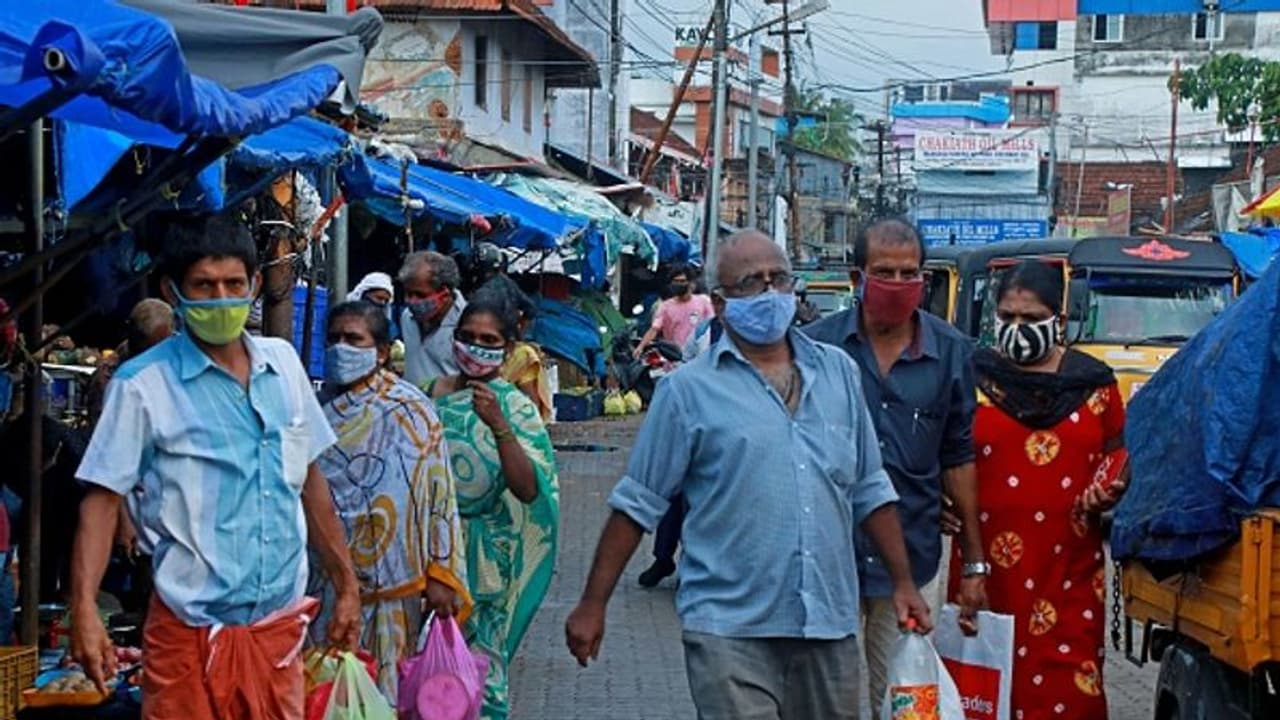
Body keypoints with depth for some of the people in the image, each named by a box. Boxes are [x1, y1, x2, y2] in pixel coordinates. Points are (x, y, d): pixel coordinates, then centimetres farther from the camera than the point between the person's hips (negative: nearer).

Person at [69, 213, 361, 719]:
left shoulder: (283, 363, 6)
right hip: (191, 631, -4)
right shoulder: (143, 386, -8)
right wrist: (85, 610, -18)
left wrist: (346, 584, 16)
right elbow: (101, 501, -8)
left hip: (281, 622, 4)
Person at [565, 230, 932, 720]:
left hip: (830, 624, 4)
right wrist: (593, 606, -3)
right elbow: (637, 505, -1)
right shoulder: (690, 390, -2)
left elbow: (870, 492, 17)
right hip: (731, 629, -4)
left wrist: (903, 582, 12)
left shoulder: (838, 373, 11)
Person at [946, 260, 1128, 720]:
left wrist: (1111, 485, -3)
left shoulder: (1092, 383, 8)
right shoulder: (973, 377, 5)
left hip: (1069, 567, 1)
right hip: (988, 565, -1)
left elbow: (1119, 451, 17)